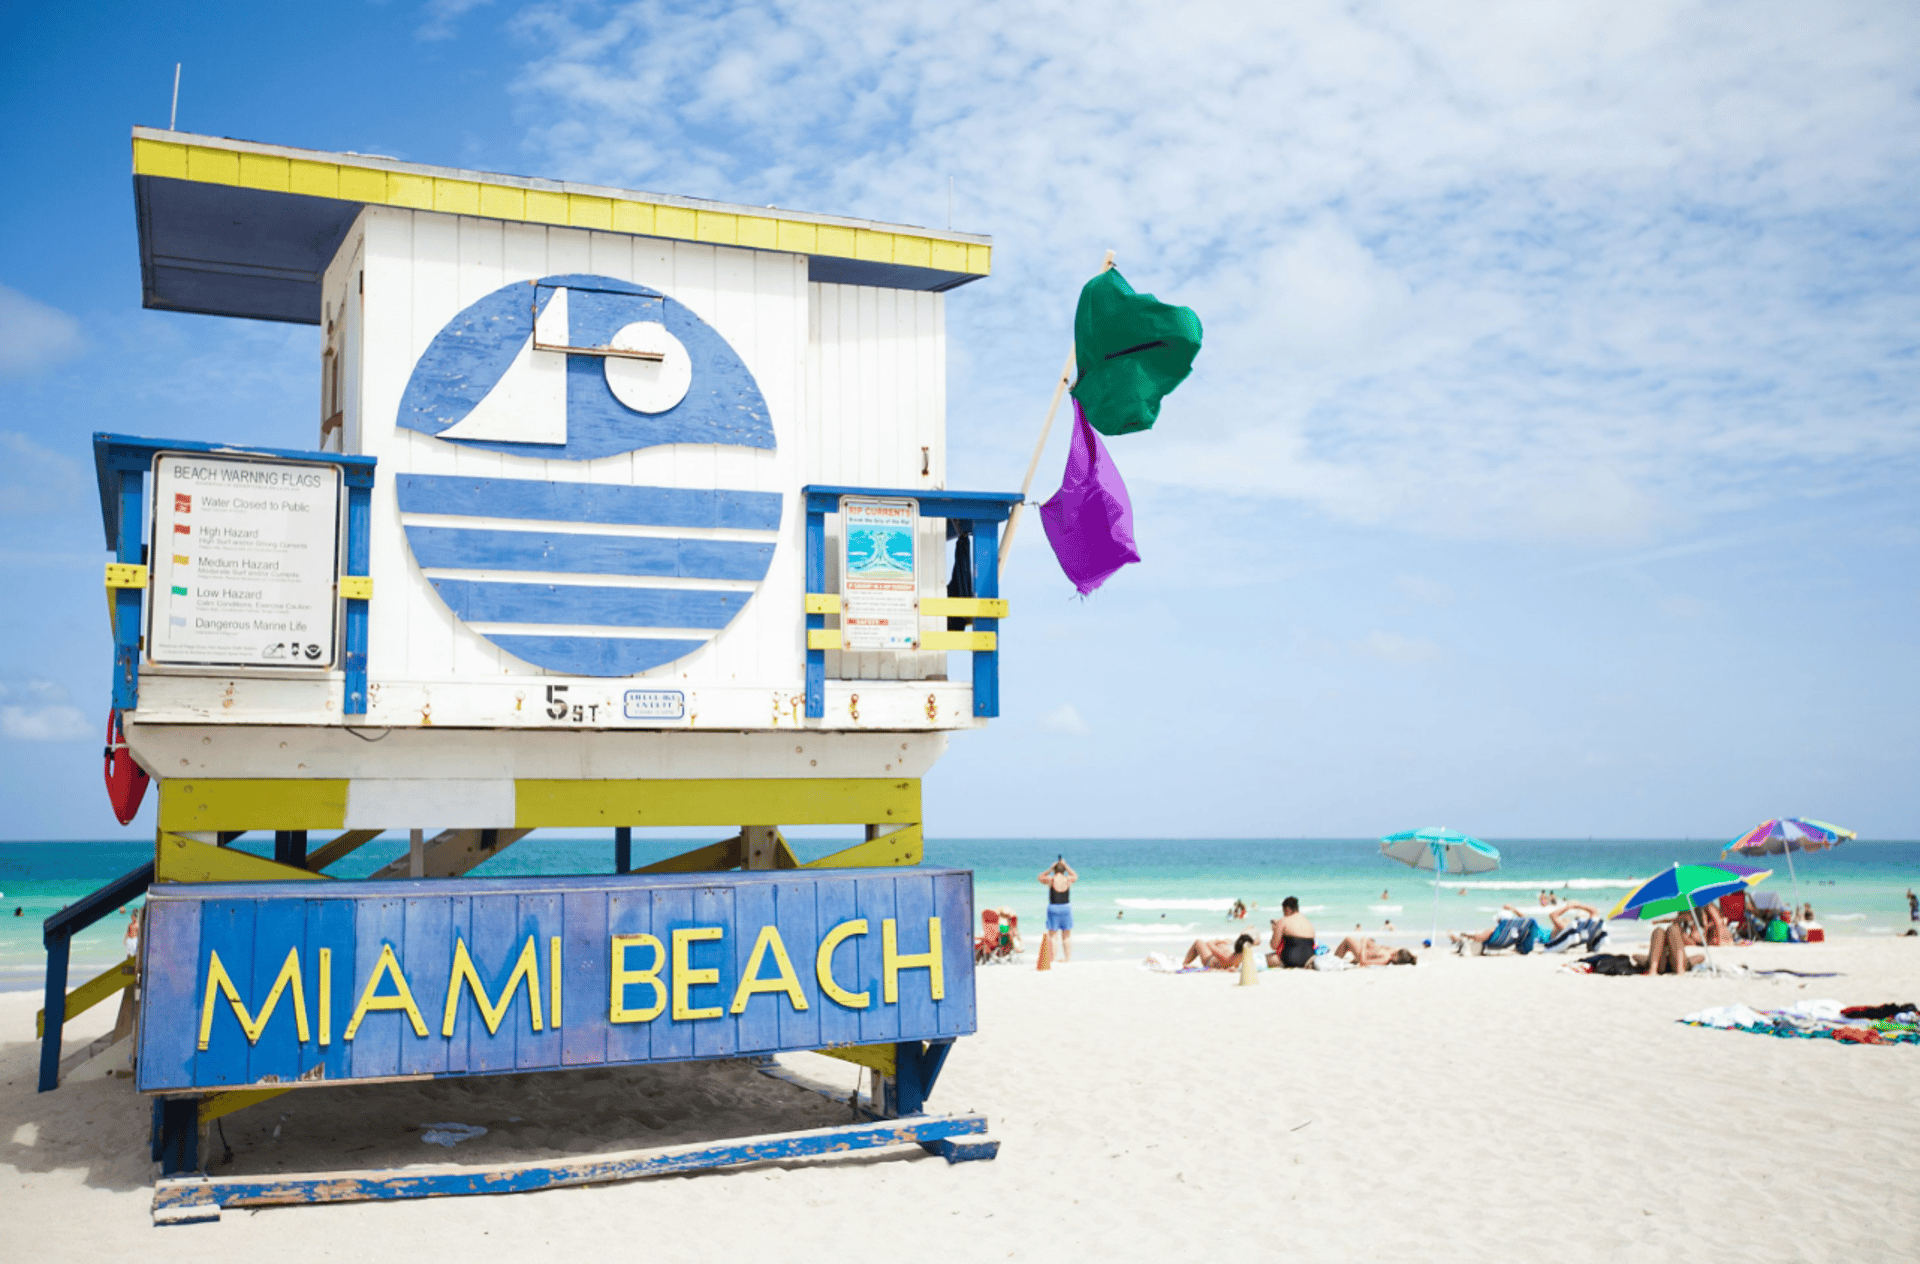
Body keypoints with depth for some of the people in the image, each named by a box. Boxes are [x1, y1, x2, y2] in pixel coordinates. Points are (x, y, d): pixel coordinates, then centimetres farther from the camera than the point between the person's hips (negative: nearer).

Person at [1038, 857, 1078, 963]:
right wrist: (1066, 866, 22)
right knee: (1066, 936, 11)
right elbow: (1075, 876, 23)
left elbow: (1040, 877, 14)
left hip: (1053, 908, -2)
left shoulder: (1050, 880, -7)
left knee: (1053, 935, 0)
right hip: (1066, 908, 2)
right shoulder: (1068, 880, -1)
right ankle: (1068, 958, 13)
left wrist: (1050, 868, 9)